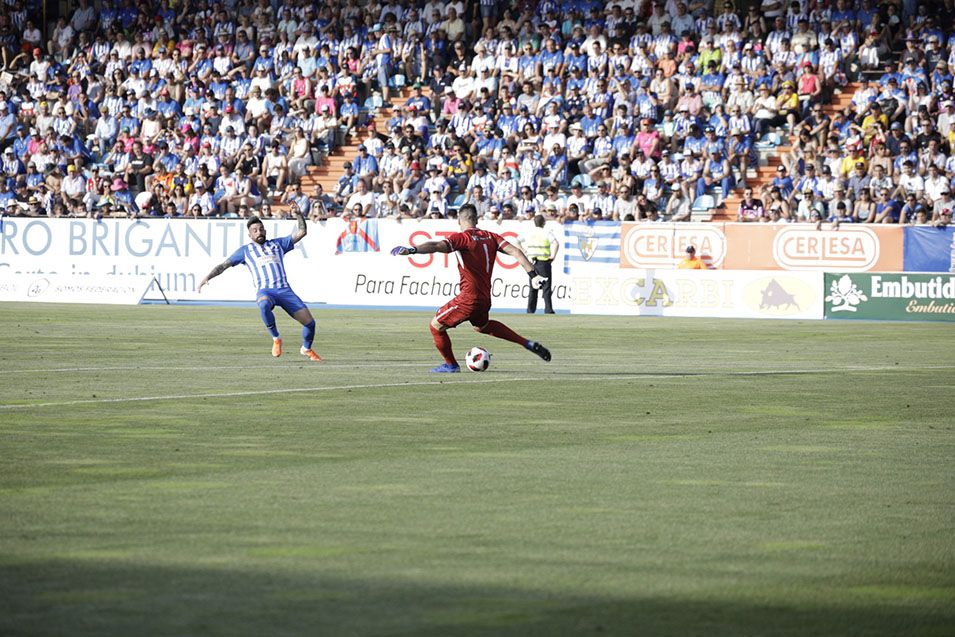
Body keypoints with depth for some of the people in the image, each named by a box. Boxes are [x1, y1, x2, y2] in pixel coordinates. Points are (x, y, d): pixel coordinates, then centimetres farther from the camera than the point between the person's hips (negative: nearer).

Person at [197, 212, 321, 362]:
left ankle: (306, 349, 23)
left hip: (284, 289, 2)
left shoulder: (277, 244, 21)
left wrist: (299, 215, 3)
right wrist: (207, 278, 4)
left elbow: (302, 232, 18)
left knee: (310, 322, -7)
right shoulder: (245, 251, 18)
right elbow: (223, 265, 17)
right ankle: (276, 339, -21)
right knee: (264, 305, -42)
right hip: (265, 291, -2)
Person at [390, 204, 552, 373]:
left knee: (436, 326, 9)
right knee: (481, 326, 36)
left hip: (469, 298, -8)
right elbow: (515, 252, -1)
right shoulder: (490, 237, 7)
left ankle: (451, 365, 20)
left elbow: (437, 246, -30)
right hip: (485, 298, 8)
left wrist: (412, 250, -42)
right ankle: (527, 343, 34)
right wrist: (533, 275, -2)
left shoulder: (461, 238, -13)